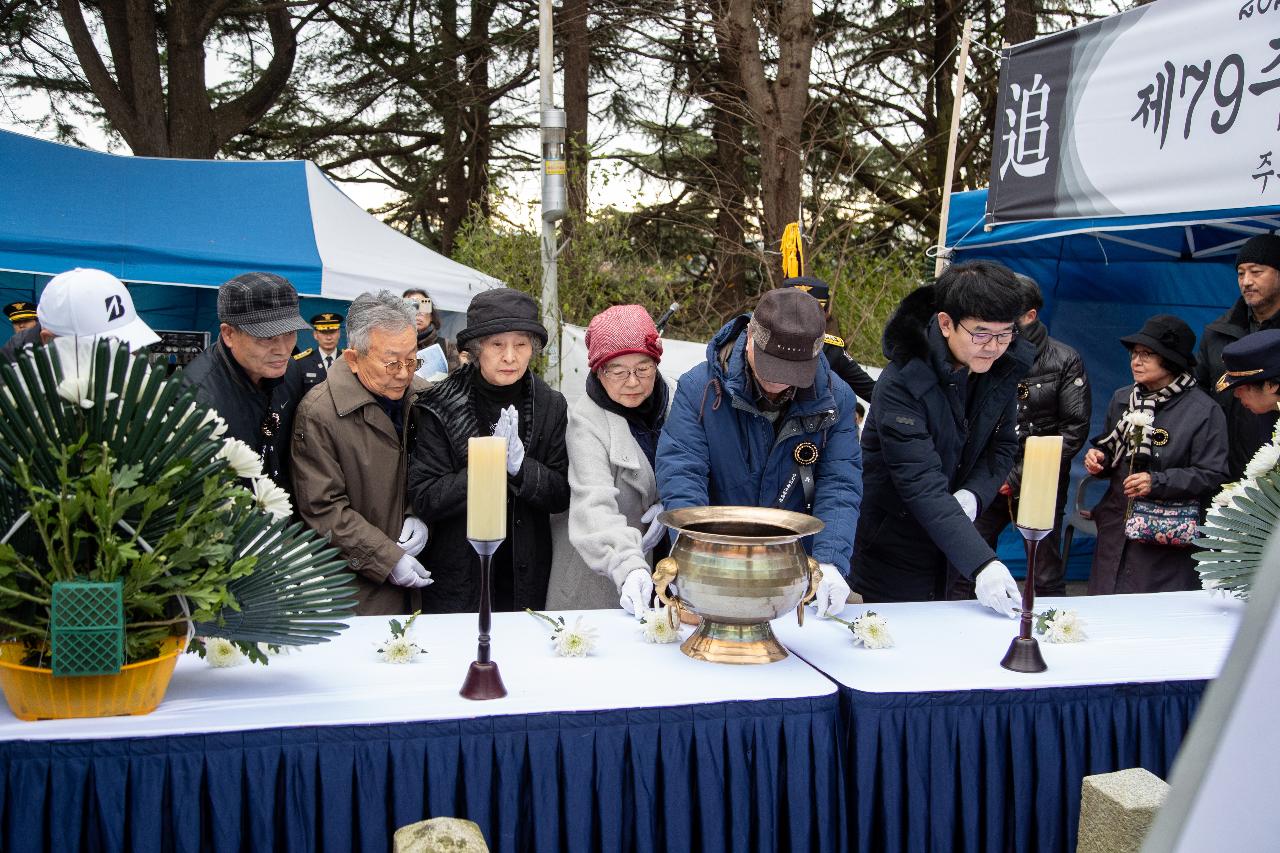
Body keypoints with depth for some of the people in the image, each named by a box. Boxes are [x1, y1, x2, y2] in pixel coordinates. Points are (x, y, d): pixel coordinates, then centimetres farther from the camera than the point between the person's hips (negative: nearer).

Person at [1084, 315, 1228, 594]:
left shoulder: (1204, 411, -6)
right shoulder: (1122, 399, 11)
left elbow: (1212, 476, -10)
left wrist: (1157, 482, -19)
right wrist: (1098, 458, 2)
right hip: (1115, 532, 5)